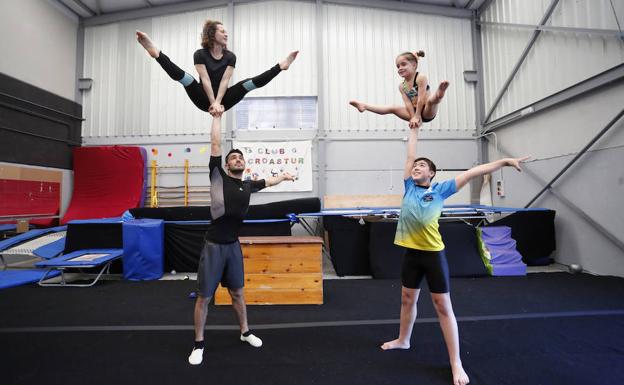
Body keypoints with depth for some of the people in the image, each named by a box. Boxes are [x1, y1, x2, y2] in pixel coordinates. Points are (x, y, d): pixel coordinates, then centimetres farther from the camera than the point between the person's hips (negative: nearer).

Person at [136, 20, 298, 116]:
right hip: (205, 100, -1)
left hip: (223, 99, 1)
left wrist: (218, 102, -24)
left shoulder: (230, 56, 2)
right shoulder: (200, 54, -4)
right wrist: (213, 103, -29)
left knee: (249, 82, -16)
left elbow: (224, 81, -10)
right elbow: (205, 80, -16)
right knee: (184, 77, -27)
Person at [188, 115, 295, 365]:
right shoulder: (218, 176, -5)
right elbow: (215, 144, -7)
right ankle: (198, 344, 26)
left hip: (233, 245, 5)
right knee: (204, 297, 6)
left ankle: (245, 332, 38)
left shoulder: (247, 185, 8)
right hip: (214, 246, -4)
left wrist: (284, 176, 44)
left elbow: (268, 181, 28)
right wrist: (217, 116, -1)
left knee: (237, 293, 19)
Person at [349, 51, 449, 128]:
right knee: (393, 108, 4)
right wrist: (413, 117, -18)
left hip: (426, 112, -6)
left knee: (430, 101, -40)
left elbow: (421, 99, -18)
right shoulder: (402, 86, 4)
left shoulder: (421, 77, -14)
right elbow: (408, 103, -5)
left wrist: (417, 116, -21)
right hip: (415, 112, 6)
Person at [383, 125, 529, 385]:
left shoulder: (440, 190, -3)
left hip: (433, 254, -4)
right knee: (407, 300, 19)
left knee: (443, 306, 5)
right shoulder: (409, 187, 5)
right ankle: (403, 340, 40)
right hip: (411, 253, 4)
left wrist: (504, 161, -8)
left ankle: (456, 363, 18)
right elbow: (410, 155, 9)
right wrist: (414, 127, 16)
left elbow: (472, 173, -5)